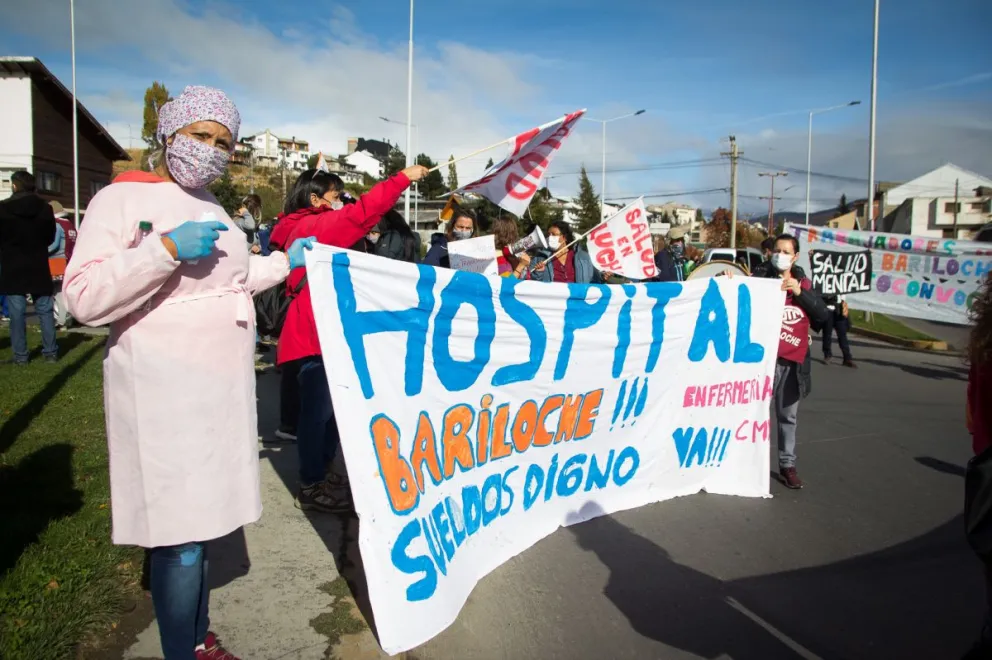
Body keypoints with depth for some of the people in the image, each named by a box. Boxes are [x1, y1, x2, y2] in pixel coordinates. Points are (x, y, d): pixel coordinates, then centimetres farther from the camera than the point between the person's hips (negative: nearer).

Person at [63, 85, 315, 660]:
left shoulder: (208, 204, 16)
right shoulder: (121, 199, -8)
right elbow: (85, 299, -18)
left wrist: (285, 262, 23)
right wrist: (168, 247, -24)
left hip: (221, 388, 8)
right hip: (165, 393, -8)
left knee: (201, 517, 16)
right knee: (177, 532, -5)